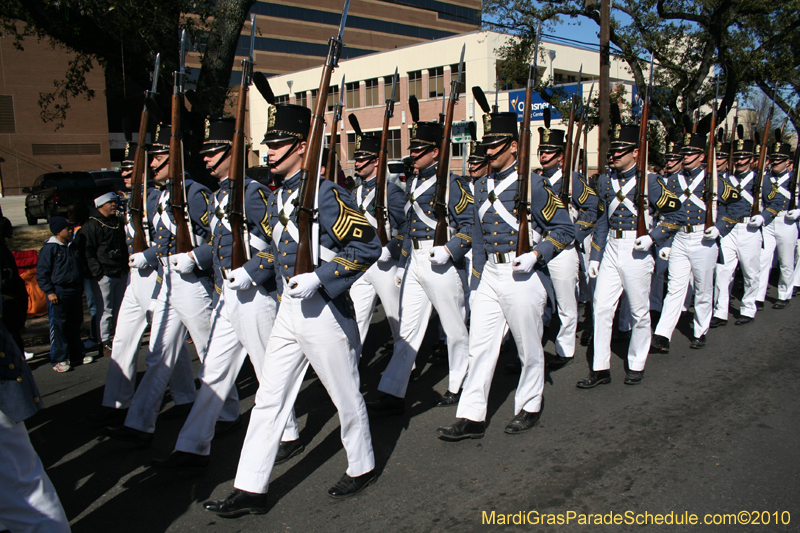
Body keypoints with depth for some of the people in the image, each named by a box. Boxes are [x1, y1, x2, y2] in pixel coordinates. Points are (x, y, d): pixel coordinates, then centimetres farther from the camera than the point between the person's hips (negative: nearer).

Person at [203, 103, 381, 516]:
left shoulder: (326, 195, -15)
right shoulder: (277, 198, 10)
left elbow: (368, 246, -19)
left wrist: (318, 278, -23)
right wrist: (285, 290, 17)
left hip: (324, 311, -8)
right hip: (288, 311, 8)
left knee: (345, 395, 10)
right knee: (269, 398, 9)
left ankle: (362, 467, 33)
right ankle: (250, 489, 18)